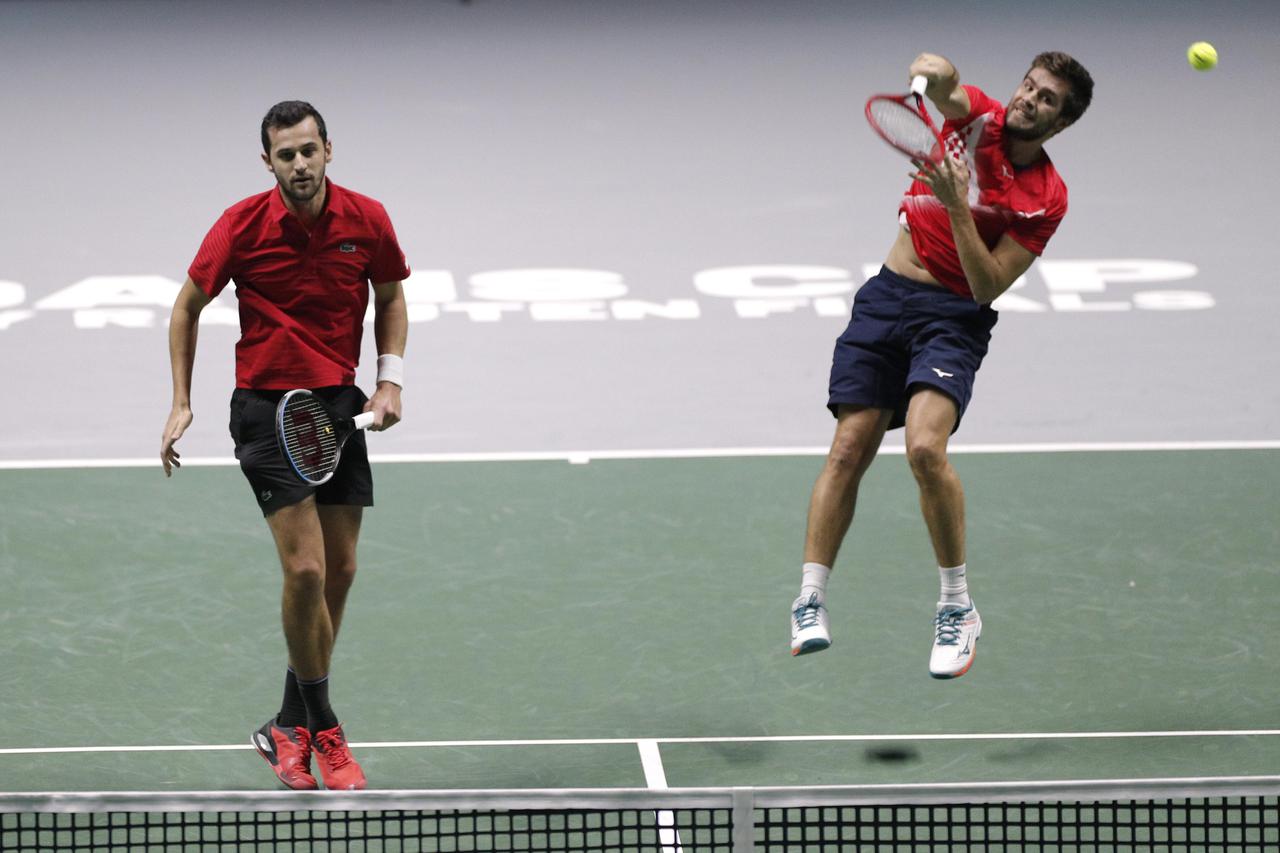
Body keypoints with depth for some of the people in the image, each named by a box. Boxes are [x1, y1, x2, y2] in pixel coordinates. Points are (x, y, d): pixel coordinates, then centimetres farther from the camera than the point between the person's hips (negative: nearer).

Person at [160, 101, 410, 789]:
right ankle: (324, 730, -1)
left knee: (340, 570, 6)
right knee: (306, 569, -14)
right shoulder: (242, 226, -12)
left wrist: (390, 378, -1)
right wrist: (182, 404, -2)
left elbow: (390, 297, 13)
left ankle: (289, 728, 21)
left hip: (339, 406, 4)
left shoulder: (366, 220, -5)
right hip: (267, 408, -4)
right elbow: (188, 307, 2)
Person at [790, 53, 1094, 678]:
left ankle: (957, 608, -9)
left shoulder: (1046, 198, -6)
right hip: (886, 296, 3)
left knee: (925, 447, -24)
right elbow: (940, 81, -20)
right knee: (849, 449, -5)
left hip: (955, 315, -3)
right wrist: (932, 71, -43)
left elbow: (988, 286, -12)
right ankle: (810, 603, 1)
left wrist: (956, 206, -23)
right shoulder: (976, 117, 2)